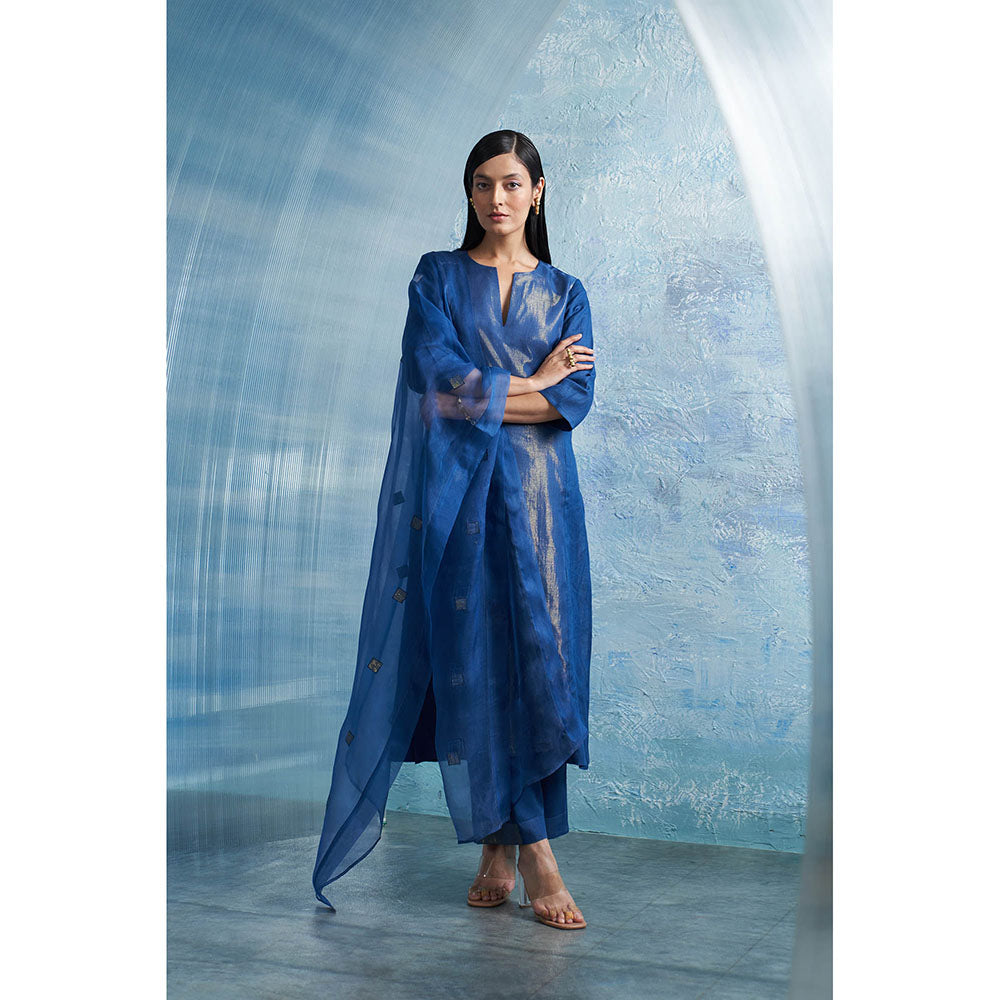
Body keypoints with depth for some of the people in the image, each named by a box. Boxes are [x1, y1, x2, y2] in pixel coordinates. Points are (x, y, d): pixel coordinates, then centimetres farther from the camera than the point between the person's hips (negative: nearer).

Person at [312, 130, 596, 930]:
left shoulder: (565, 293, 12)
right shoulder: (438, 278, 9)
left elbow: (577, 400, -3)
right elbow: (437, 374, -8)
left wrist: (479, 396, -11)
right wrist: (533, 384, -4)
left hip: (535, 494, 1)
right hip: (454, 494, -1)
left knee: (537, 654, -5)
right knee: (470, 658, -5)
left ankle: (506, 846, 2)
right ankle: (529, 851, 1)